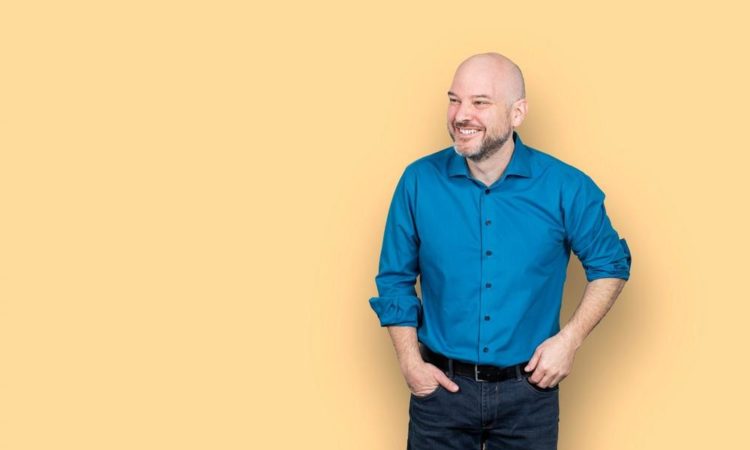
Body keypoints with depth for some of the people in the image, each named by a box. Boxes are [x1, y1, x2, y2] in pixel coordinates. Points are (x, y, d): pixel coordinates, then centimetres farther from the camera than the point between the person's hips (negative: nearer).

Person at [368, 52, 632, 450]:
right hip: (441, 387, 1)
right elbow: (394, 280, 3)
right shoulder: (419, 182, -7)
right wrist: (410, 363, -4)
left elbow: (610, 265, 4)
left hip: (528, 392, 0)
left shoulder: (566, 188, -9)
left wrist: (570, 339, -7)